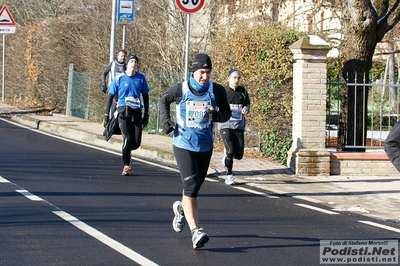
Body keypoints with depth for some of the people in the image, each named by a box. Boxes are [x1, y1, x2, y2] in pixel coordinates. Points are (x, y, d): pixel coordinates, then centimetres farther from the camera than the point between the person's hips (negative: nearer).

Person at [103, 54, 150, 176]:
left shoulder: (141, 78, 5)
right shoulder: (119, 78, -1)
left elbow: (145, 96, 15)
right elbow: (111, 96, 4)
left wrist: (146, 114, 13)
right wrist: (106, 115, 1)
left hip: (136, 112, 2)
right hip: (123, 111, -2)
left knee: (136, 143, -3)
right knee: (127, 138, -15)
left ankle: (127, 151, 33)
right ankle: (126, 165, 3)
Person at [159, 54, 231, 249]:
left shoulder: (217, 91, -4)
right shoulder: (180, 89, -7)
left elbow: (227, 113, 6)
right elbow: (164, 101, 12)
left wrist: (217, 115, -16)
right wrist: (166, 120, -2)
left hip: (205, 147, 3)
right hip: (183, 145, -3)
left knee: (194, 187, 17)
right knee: (191, 186, -16)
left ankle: (181, 208, 51)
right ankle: (195, 231, -19)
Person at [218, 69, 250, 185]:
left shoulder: (243, 91, 7)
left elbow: (247, 104, 19)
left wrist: (246, 109, -4)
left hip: (239, 126, 3)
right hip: (225, 125, -3)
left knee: (239, 155, -2)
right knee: (230, 151, -16)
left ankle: (226, 154, 34)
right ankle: (229, 175, 4)